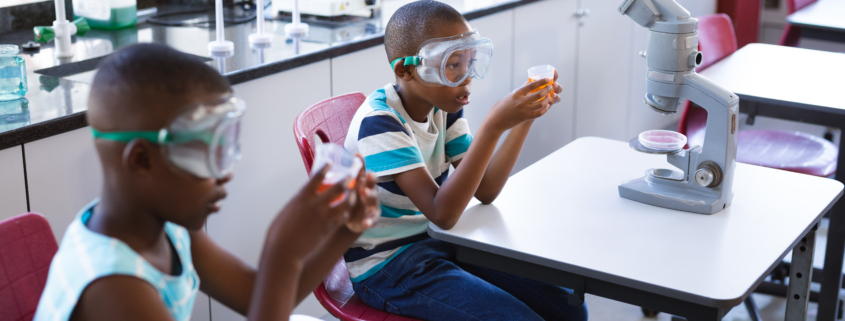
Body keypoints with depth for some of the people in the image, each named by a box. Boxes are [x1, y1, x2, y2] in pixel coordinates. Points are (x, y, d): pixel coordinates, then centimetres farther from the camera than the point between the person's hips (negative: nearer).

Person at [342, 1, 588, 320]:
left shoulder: (443, 107, 0)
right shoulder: (379, 122, -24)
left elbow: (485, 191, -3)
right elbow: (442, 213, -32)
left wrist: (526, 117, -14)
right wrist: (494, 125, -37)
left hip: (437, 244, 8)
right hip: (385, 266, -7)